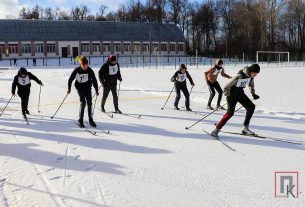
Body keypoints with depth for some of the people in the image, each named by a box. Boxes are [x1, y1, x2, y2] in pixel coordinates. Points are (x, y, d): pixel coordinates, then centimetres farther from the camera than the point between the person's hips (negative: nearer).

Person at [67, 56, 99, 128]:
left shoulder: (90, 71, -11)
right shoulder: (77, 70, -15)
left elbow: (94, 80, -2)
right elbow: (70, 79, -3)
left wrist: (96, 90, 0)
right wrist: (69, 88, -2)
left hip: (88, 88, 2)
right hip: (80, 88, -2)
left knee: (89, 103, 0)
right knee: (83, 103, -11)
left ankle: (91, 120, 11)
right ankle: (80, 121, -2)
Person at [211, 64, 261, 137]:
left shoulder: (251, 76, -7)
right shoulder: (239, 76, -30)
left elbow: (251, 84, 18)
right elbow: (226, 87, -24)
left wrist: (253, 94, 11)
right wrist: (228, 96, -24)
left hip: (240, 93, 8)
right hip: (232, 94, -8)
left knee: (251, 107, 1)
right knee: (230, 112, -20)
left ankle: (245, 128, 11)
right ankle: (216, 130, -14)